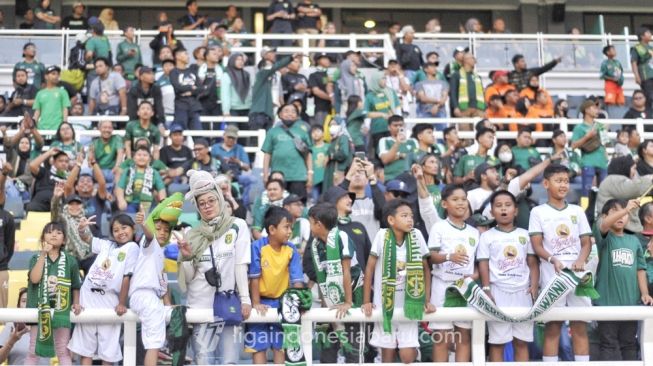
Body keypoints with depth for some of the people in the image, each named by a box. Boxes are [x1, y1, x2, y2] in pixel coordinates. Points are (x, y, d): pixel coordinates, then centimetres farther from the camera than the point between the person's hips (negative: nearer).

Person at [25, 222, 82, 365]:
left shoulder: (70, 260, 1)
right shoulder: (36, 258, 1)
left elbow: (75, 287, 7)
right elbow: (34, 279, -17)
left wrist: (76, 303, -8)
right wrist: (43, 254, -17)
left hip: (62, 312, 0)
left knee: (63, 351, 7)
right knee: (34, 351, 9)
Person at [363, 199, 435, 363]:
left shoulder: (416, 235, -6)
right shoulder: (382, 235, -11)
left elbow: (425, 269, 4)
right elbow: (370, 268, -5)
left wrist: (427, 301, 1)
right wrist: (366, 301, -5)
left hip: (408, 305, 1)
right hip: (384, 304, -1)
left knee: (408, 356, -7)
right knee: (388, 353, 6)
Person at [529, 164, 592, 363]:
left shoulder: (577, 211, 12)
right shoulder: (538, 212, 3)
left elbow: (587, 242, 9)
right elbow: (537, 245, -3)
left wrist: (580, 260, -11)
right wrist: (553, 260, -22)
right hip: (552, 276, -3)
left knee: (580, 326, 3)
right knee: (552, 326, -1)